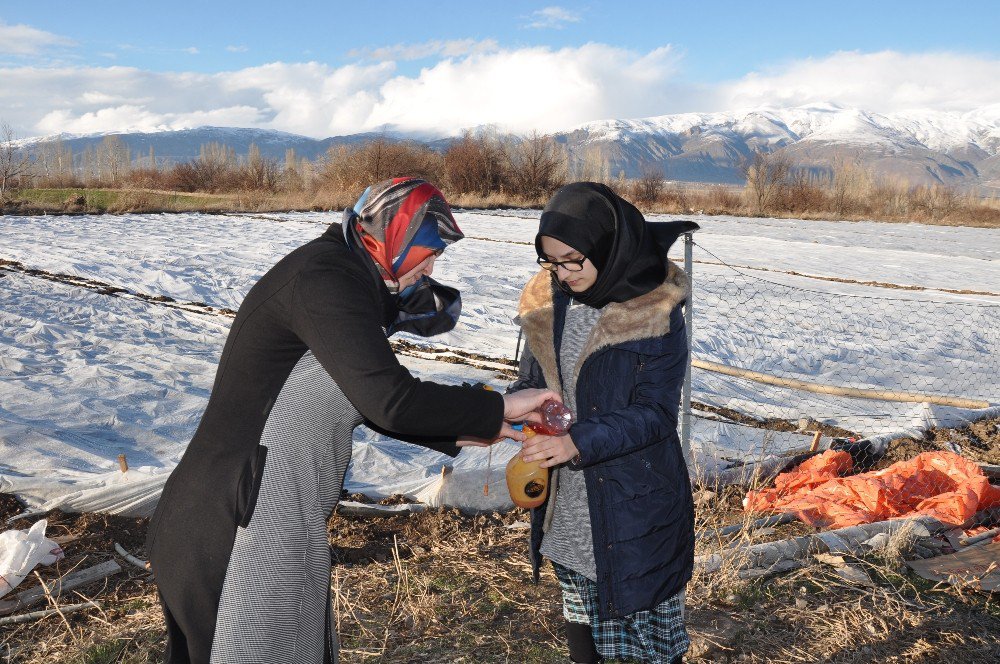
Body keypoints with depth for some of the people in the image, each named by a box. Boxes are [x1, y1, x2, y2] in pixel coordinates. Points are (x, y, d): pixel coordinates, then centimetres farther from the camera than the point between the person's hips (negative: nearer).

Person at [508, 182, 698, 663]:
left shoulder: (656, 313, -16)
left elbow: (655, 413, -18)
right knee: (579, 613, 22)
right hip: (565, 502, 5)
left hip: (635, 502, -5)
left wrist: (578, 442, -30)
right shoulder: (548, 301, -1)